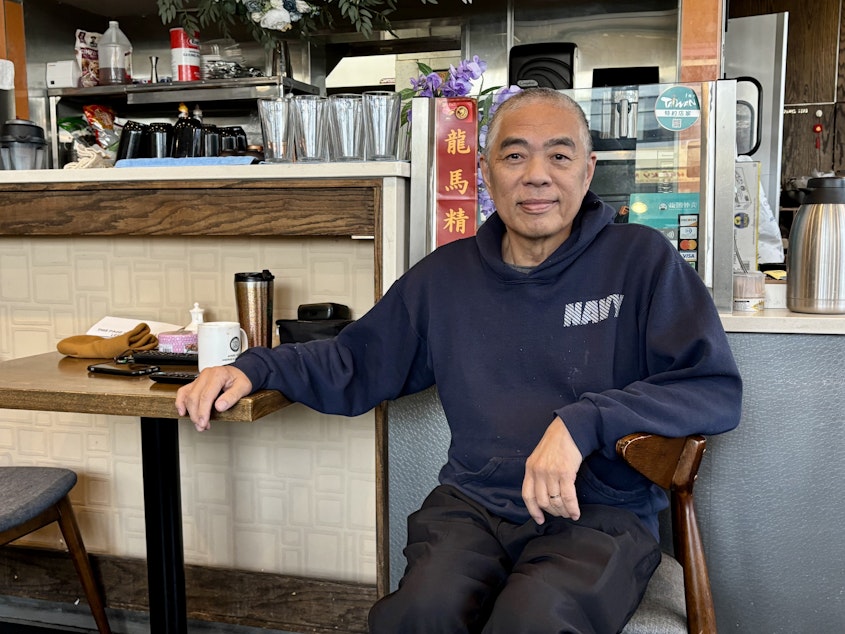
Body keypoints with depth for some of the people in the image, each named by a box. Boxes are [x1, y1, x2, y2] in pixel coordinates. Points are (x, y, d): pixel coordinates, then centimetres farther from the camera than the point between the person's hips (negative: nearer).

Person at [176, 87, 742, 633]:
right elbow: (355, 364, 18)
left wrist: (583, 422, -20)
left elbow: (718, 390, -7)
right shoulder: (446, 276, 11)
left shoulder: (642, 259, 1)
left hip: (602, 515, -2)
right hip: (474, 506, 3)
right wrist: (255, 369, 1)